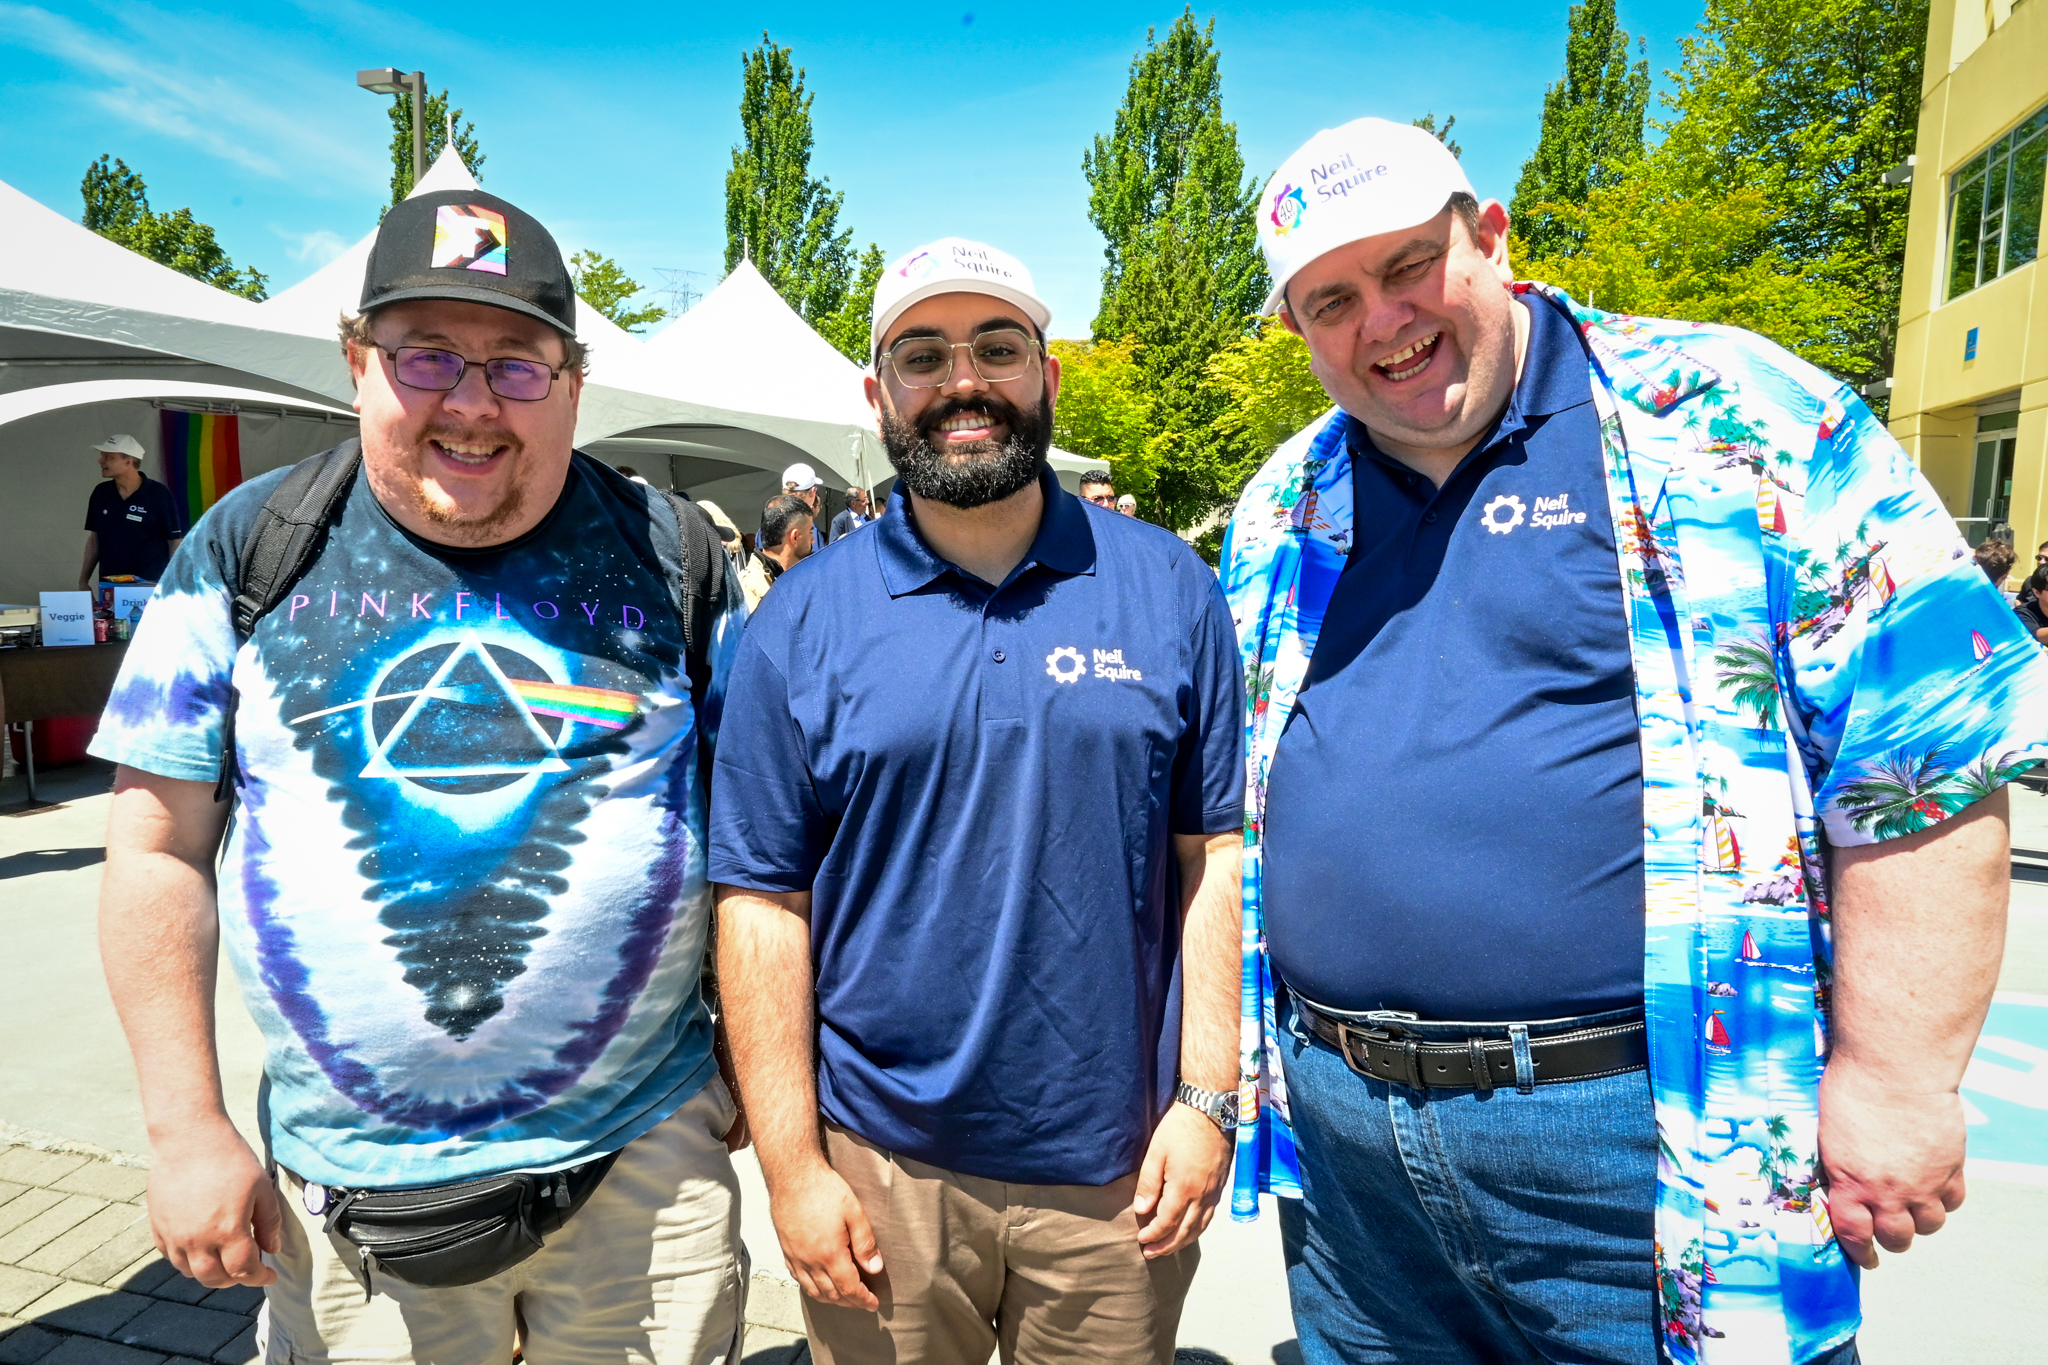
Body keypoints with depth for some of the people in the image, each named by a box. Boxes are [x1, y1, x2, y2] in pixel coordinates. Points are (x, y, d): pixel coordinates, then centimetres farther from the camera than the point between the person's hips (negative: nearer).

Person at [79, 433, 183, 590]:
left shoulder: (158, 494, -8)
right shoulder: (101, 493, 7)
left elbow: (175, 541, -7)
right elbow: (94, 538, 15)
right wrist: (83, 580, 12)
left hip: (150, 587, -5)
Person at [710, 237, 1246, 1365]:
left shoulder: (1168, 588, -2)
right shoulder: (801, 624, -5)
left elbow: (1217, 853, -1)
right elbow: (762, 905, -5)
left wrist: (1208, 1097, -5)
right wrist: (792, 1167, -6)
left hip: (1118, 1169, 1)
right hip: (880, 1168, 0)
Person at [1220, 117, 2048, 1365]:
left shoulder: (1725, 417, -7)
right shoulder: (1280, 511, 7)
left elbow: (1926, 746, -9)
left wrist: (1896, 1079, -10)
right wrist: (1238, 1061, 13)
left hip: (1638, 1130, -4)